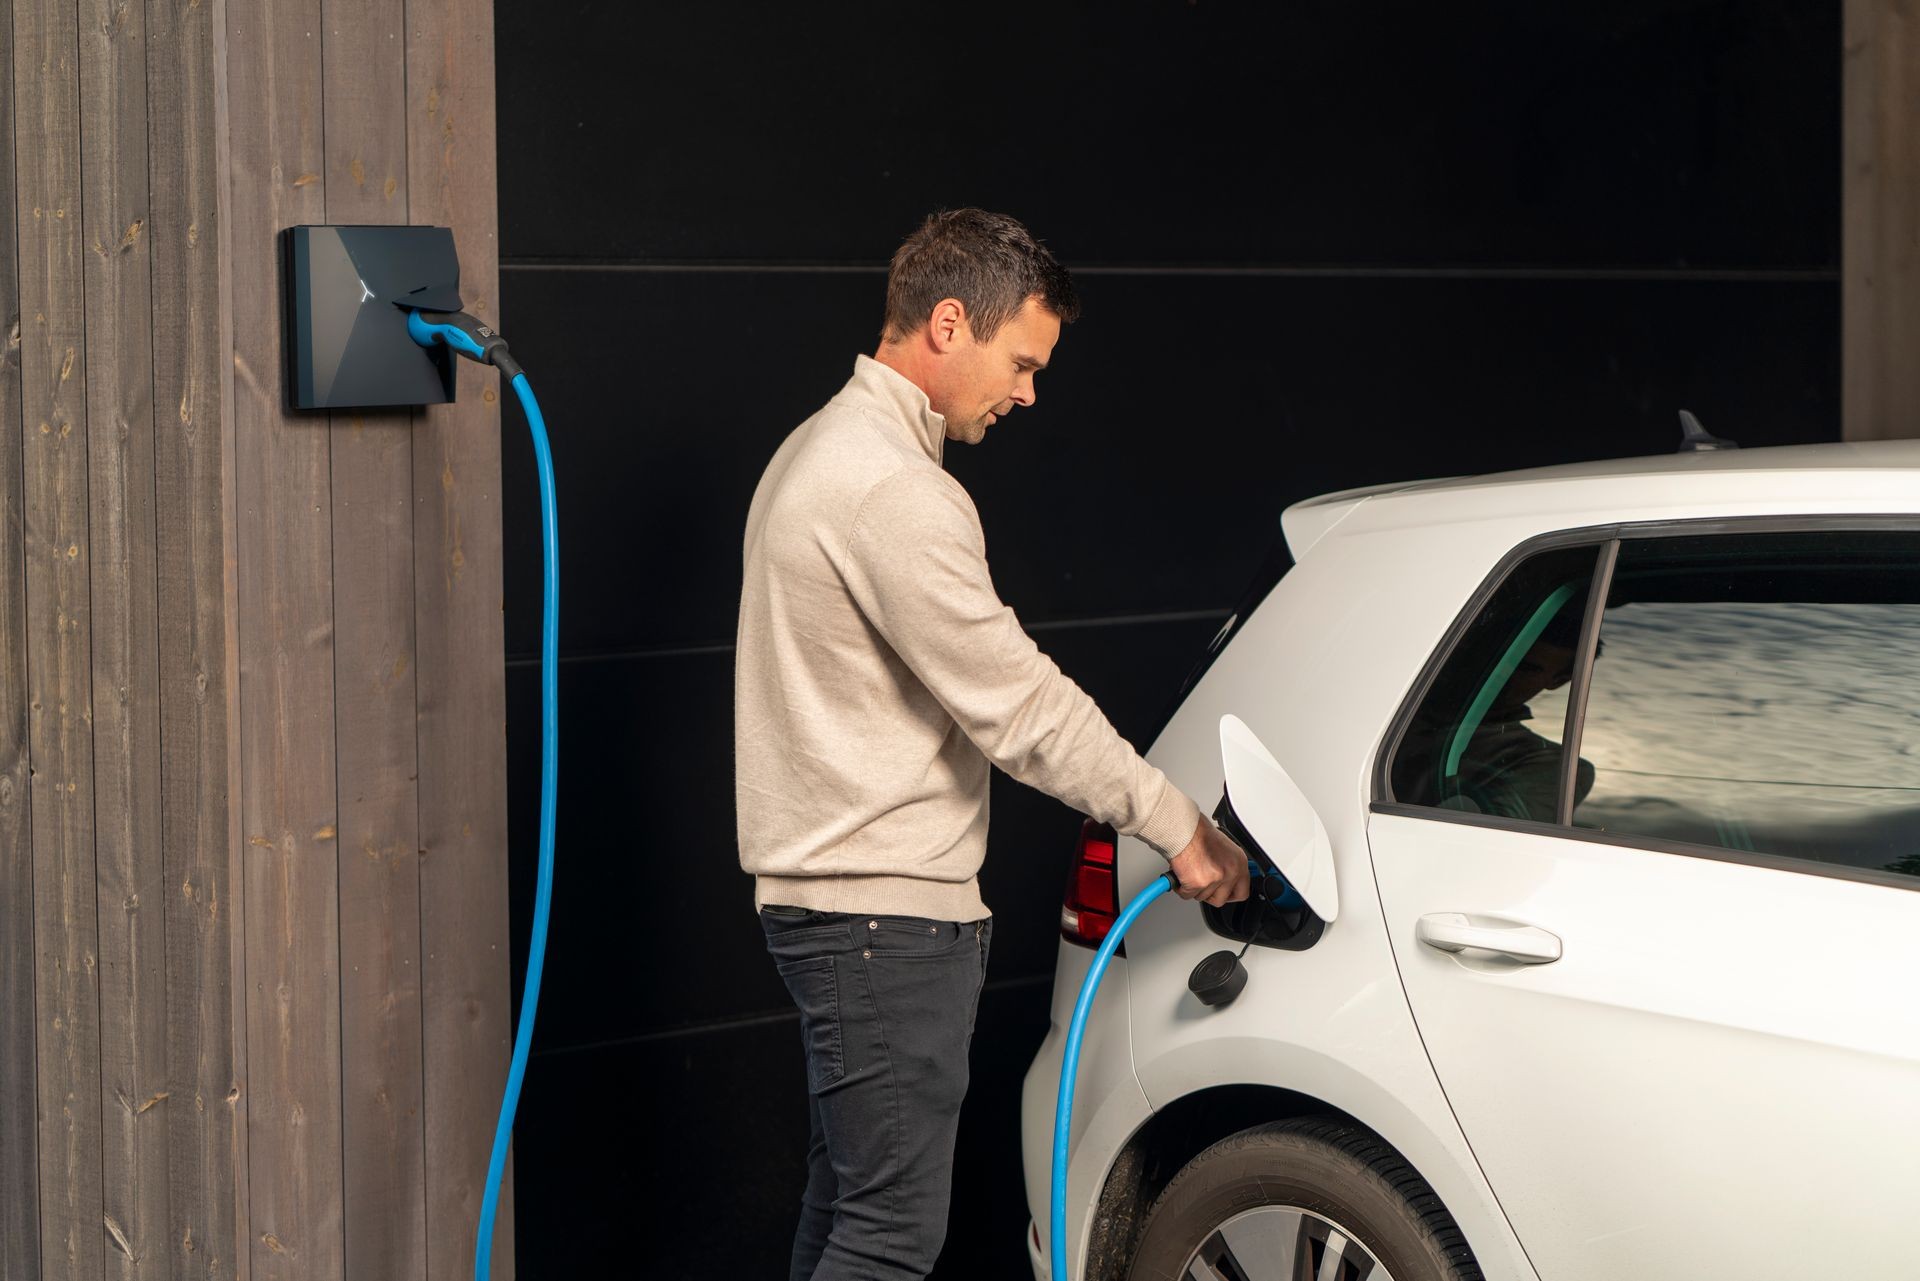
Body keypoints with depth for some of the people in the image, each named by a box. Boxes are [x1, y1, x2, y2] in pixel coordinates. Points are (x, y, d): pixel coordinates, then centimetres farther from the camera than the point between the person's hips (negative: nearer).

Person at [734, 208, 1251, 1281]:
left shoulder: (825, 449, 17)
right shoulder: (896, 490, -19)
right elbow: (1018, 705, -18)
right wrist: (1179, 824, -9)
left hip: (831, 895, 11)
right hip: (885, 911, -11)